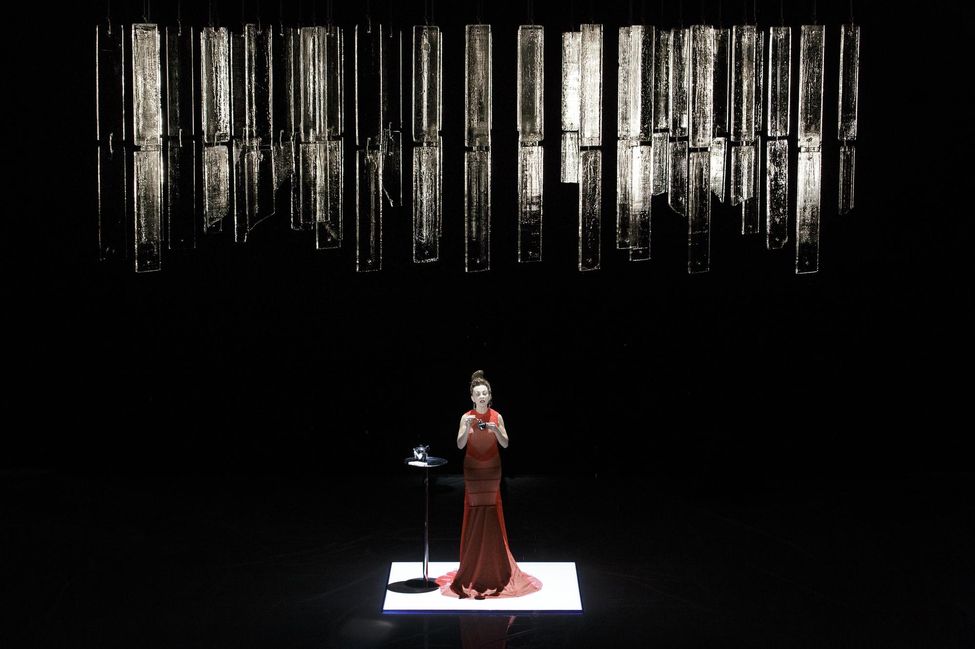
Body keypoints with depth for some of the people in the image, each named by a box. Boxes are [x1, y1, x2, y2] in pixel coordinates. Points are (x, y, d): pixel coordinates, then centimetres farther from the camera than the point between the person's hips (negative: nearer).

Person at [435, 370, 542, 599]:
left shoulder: (497, 417, -2)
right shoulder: (466, 417, -5)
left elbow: (505, 444, -5)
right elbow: (460, 445, -14)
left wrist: (496, 430, -22)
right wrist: (467, 428, -30)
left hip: (492, 469, 1)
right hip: (472, 470, -1)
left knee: (491, 514, 3)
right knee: (474, 514, 0)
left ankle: (494, 566, 14)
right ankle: (472, 566, 10)